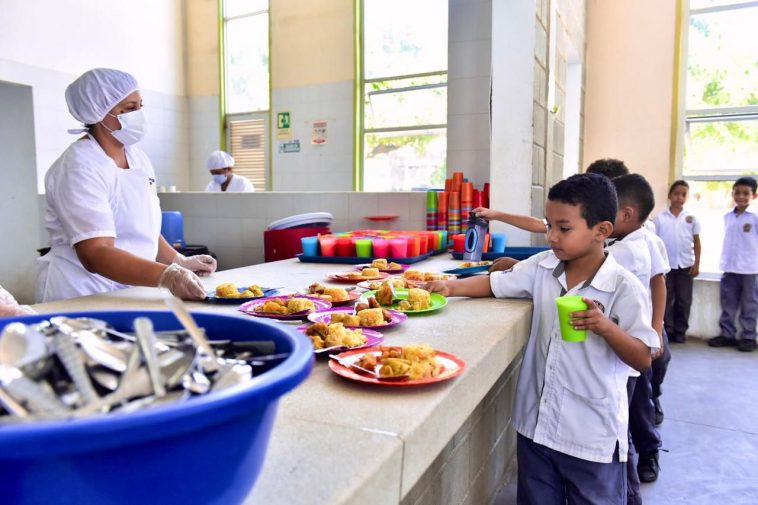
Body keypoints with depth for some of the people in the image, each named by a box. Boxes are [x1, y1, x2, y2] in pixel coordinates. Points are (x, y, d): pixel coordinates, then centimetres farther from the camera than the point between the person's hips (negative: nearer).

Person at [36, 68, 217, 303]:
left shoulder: (138, 157, 7)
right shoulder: (79, 167, -16)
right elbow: (95, 254, -26)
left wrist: (180, 262, 7)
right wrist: (167, 276, -36)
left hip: (130, 291, 7)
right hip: (84, 296, -7)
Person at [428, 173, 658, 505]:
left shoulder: (625, 288, -15)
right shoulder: (542, 268, -2)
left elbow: (643, 360, -12)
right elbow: (494, 284, 7)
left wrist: (606, 327, -29)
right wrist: (451, 287, -9)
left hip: (593, 438, -4)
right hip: (536, 425, 5)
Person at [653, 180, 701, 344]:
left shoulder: (691, 218, 2)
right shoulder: (660, 218, -2)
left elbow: (697, 242, 5)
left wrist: (697, 264, 0)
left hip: (686, 265, 2)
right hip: (666, 265, -1)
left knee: (684, 300, 6)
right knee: (666, 300, 4)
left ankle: (680, 331, 16)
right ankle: (667, 331, 11)